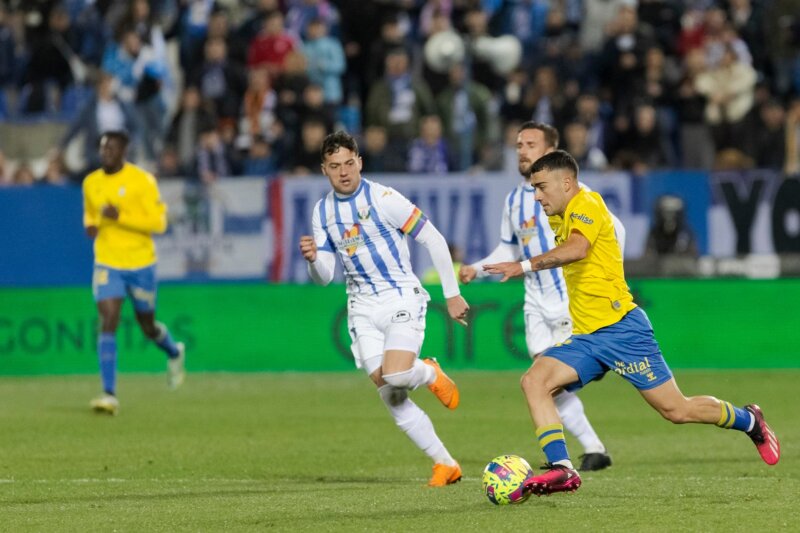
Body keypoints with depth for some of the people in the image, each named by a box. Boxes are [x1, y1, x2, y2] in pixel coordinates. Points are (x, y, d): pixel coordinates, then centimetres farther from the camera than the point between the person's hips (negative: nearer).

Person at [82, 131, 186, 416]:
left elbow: (159, 222, -14)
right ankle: (109, 395, -16)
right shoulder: (91, 183, 3)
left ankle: (174, 352, 48)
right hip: (107, 264, 2)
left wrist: (121, 216, -25)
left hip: (140, 263, -2)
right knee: (108, 323, -14)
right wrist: (91, 226, -2)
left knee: (147, 326, 12)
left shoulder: (142, 181, -11)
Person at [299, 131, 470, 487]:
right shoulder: (322, 211, 5)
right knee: (390, 397, -4)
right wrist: (312, 259, -16)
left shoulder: (383, 199, -11)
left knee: (395, 376, -27)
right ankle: (445, 465, 7)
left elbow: (434, 240, -7)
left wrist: (452, 294, -6)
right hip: (363, 307, 5)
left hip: (402, 298, -5)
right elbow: (324, 277, 8)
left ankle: (431, 374, 10)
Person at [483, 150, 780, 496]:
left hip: (620, 327, -9)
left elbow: (576, 248, -31)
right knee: (534, 382, -14)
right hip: (586, 337, 9)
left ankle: (748, 421, 22)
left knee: (676, 410, -4)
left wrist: (526, 266, -37)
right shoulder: (560, 219, 17)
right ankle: (562, 470, -20)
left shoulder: (587, 205, -11)